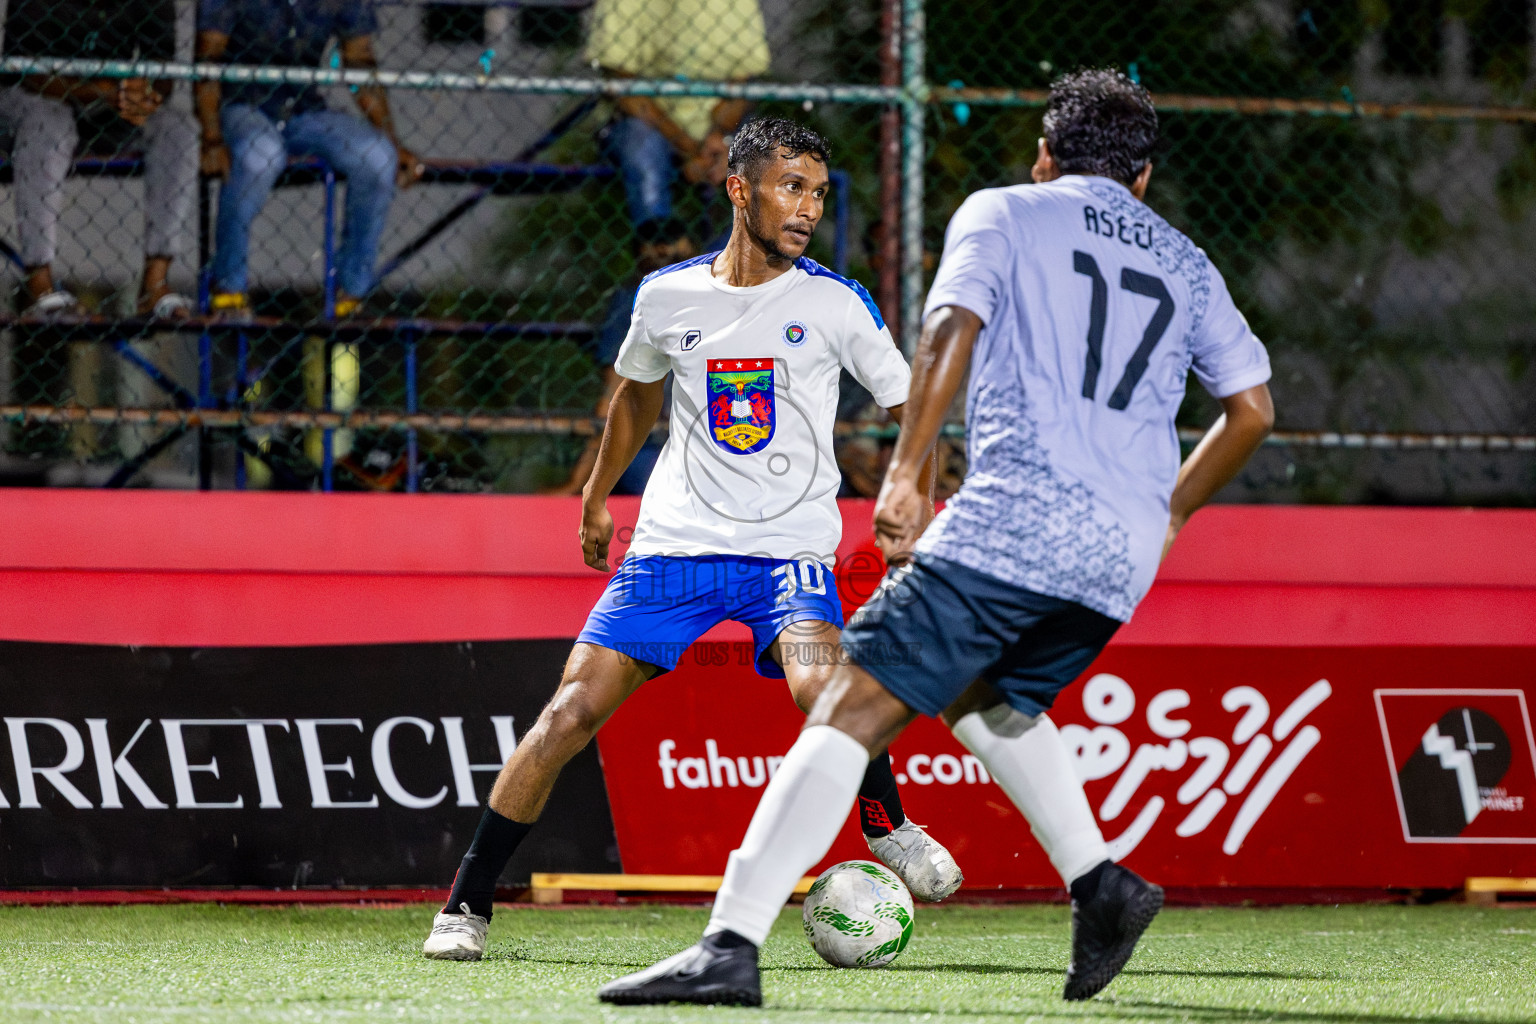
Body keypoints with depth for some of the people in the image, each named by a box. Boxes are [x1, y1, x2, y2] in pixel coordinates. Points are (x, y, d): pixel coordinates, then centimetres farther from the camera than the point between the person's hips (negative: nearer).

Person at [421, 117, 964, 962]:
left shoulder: (835, 302, -3)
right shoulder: (667, 296, 3)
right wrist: (597, 498, 28)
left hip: (791, 550, -2)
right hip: (674, 543, 2)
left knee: (818, 685, -31)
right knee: (569, 715, -6)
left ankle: (887, 828, -3)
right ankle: (466, 905, 5)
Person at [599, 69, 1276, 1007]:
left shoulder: (1004, 214, 10)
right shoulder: (1187, 266, 23)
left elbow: (952, 331, -7)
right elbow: (1253, 408, 22)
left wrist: (904, 474, -10)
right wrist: (1168, 514, 34)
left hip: (1012, 524, -6)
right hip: (1123, 560, 6)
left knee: (852, 712, -9)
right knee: (985, 697, 30)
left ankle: (731, 945, -20)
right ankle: (1099, 884, 14)